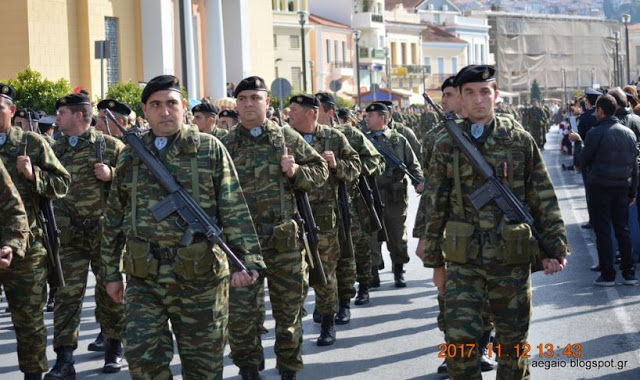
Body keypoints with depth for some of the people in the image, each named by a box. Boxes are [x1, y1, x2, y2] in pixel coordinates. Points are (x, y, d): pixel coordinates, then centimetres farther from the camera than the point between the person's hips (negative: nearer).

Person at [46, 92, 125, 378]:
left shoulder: (110, 146, 1)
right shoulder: (55, 150, 12)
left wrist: (111, 174, -14)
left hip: (105, 231, -2)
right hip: (69, 234, 2)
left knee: (110, 289, 9)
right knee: (67, 293, -4)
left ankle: (114, 349, 23)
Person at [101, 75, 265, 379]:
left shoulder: (210, 150, 1)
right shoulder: (130, 156, 9)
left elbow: (235, 212, -4)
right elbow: (114, 219, 15)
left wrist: (246, 260, -14)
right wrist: (111, 272, 13)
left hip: (200, 275, -2)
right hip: (144, 277, 2)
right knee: (142, 354, -8)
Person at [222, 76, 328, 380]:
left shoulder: (288, 138, 5)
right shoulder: (226, 146, 4)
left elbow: (320, 170, 10)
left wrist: (296, 172, -8)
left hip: (285, 239, 1)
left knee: (289, 308, 9)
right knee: (239, 311, -3)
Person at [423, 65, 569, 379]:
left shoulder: (520, 141, 2)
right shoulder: (446, 146, 3)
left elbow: (544, 200, 4)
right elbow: (435, 208, 7)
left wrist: (555, 248, -1)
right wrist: (435, 261, 6)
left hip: (512, 259, 0)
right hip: (463, 260, 0)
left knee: (512, 341, 10)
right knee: (459, 340, -9)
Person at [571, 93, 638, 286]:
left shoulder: (595, 133, -12)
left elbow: (582, 162, -4)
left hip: (600, 188, -5)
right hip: (622, 187, 5)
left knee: (603, 232, 1)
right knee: (623, 230, 11)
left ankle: (607, 274, 2)